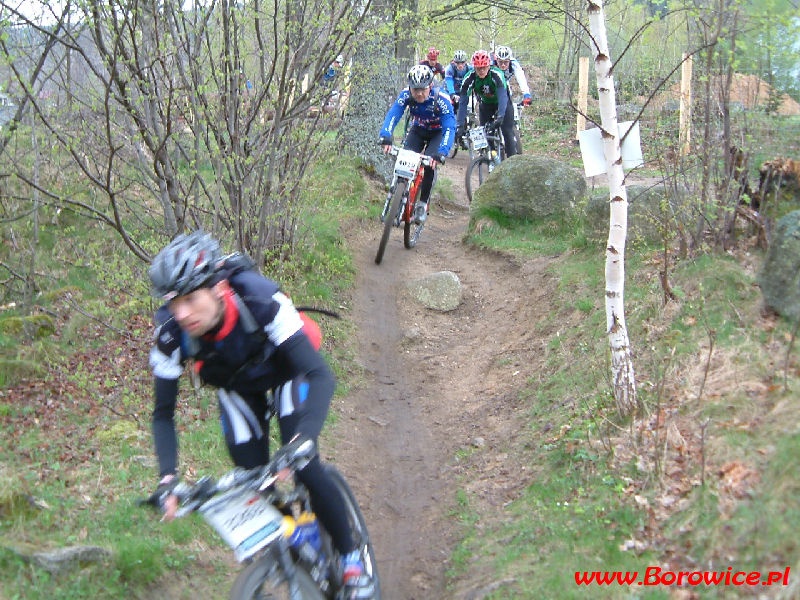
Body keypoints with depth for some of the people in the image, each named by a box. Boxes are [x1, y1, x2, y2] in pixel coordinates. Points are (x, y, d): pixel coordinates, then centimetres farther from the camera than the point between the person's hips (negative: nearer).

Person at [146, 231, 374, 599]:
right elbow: (163, 413, -20)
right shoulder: (171, 331, -32)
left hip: (286, 371, -3)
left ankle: (351, 558, 3)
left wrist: (302, 439, -57)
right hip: (237, 387, 3)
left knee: (304, 468, -19)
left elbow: (321, 377, -42)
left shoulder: (260, 298, -42)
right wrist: (167, 479, -35)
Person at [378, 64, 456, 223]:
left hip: (438, 132, -3)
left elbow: (449, 128, -41)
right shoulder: (406, 95, -26)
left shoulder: (441, 100, -34)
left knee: (429, 162, -25)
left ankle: (423, 204, -6)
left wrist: (442, 152, -57)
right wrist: (385, 137, -55)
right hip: (418, 130, 3)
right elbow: (392, 115, -35)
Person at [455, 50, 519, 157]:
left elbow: (502, 97, -42)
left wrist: (499, 117, -56)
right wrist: (460, 126, -36)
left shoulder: (497, 75, -33)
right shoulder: (470, 78, -26)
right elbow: (463, 102, -28)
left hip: (503, 104, -3)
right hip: (485, 105, 3)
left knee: (507, 132, -15)